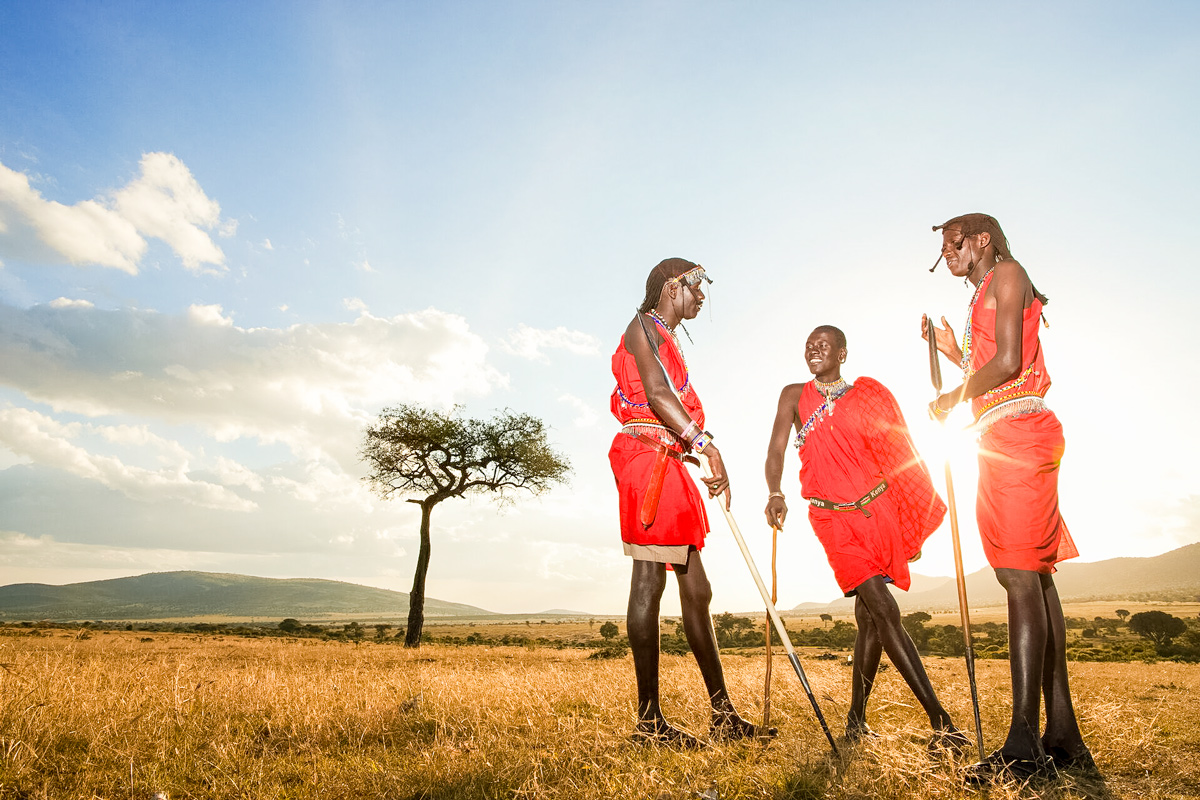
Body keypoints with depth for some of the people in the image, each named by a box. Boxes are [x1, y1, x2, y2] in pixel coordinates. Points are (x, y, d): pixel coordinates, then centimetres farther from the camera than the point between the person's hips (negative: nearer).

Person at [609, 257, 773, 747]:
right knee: (649, 581, -10)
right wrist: (705, 442, -24)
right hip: (647, 458, -10)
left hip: (670, 467, 10)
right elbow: (657, 393, -18)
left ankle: (723, 714, 13)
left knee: (696, 590, 8)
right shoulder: (644, 327, -1)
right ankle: (648, 718, -4)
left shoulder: (666, 338, 28)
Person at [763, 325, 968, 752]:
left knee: (869, 618, 5)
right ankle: (941, 721, -9)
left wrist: (913, 525, 8)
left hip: (879, 509, 2)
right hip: (834, 517, -2)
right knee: (884, 610, -13)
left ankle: (856, 718, 19)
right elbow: (776, 449, -3)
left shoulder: (869, 395, 8)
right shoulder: (795, 395, 7)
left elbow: (895, 456, 10)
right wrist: (775, 494, -23)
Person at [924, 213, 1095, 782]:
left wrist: (953, 398, 0)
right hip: (1007, 439, 10)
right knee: (1034, 578, 4)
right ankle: (1063, 738, 7)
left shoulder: (1007, 273, 2)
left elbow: (1008, 361, -11)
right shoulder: (984, 299, 29)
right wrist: (952, 351, 21)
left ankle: (1024, 745, -19)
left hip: (1017, 433, -10)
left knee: (1020, 576, -17)